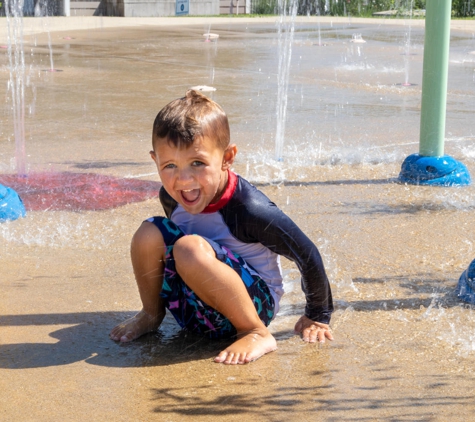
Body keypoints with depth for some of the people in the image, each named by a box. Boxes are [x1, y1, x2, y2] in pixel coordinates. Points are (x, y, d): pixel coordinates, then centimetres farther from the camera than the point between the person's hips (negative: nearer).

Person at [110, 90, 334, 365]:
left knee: (189, 248, -33)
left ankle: (258, 334, -20)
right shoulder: (171, 197, -8)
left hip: (256, 301, -6)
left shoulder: (248, 210, -27)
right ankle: (152, 315, 8)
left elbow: (307, 255, -16)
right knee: (150, 233, -17)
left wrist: (318, 317, -4)